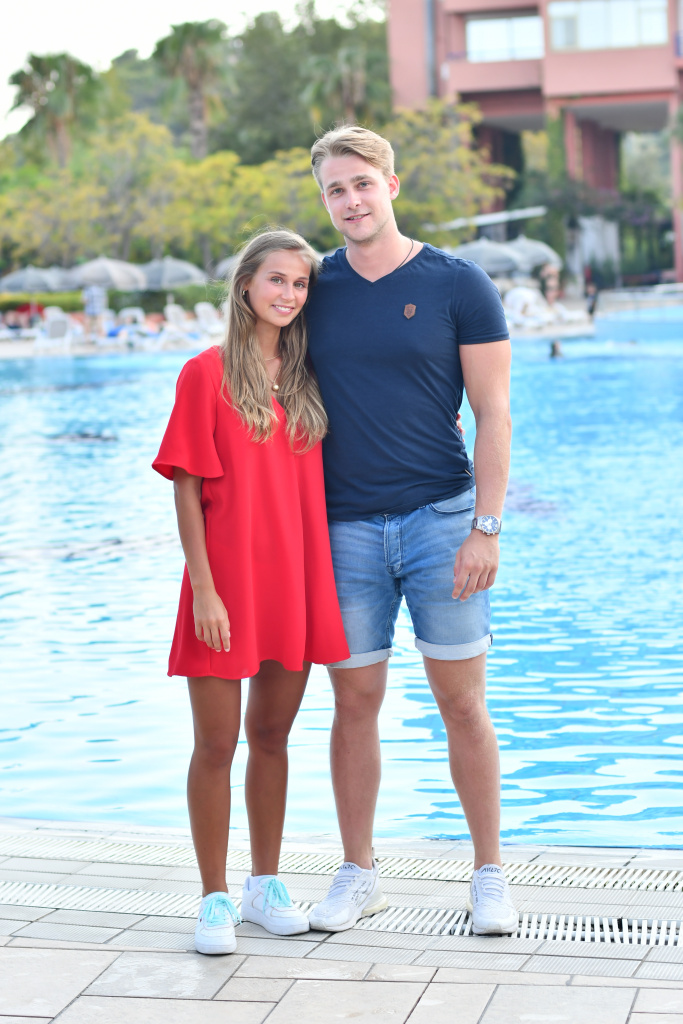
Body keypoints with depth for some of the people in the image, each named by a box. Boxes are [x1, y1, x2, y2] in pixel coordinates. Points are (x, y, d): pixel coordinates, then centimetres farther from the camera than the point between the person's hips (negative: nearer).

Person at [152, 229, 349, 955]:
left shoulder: (305, 379, 9)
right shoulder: (206, 373, -6)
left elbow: (312, 484, 12)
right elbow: (185, 489, -8)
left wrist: (322, 582, 6)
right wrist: (203, 590, -13)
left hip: (296, 582, 5)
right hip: (227, 584, -5)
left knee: (272, 736, 14)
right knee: (217, 744, 2)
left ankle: (265, 886, 26)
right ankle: (215, 901, 13)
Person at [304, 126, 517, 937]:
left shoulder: (458, 286, -2)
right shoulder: (315, 288, 6)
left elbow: (493, 413, -3)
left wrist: (486, 528, -10)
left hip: (439, 518, -2)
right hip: (344, 527, 2)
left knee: (462, 702, 1)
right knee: (354, 702, 7)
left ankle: (489, 875, 14)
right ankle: (357, 874, 20)